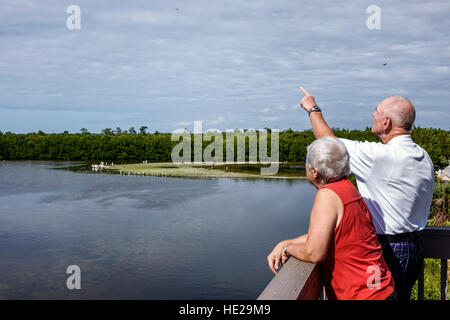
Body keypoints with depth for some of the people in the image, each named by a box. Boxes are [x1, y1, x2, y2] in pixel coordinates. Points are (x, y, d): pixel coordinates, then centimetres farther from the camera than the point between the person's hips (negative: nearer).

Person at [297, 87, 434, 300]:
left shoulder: (379, 155, -23)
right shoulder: (424, 157, 4)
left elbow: (327, 141, -12)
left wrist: (313, 109, 5)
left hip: (387, 251, -8)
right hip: (415, 248, 8)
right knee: (401, 296, 19)